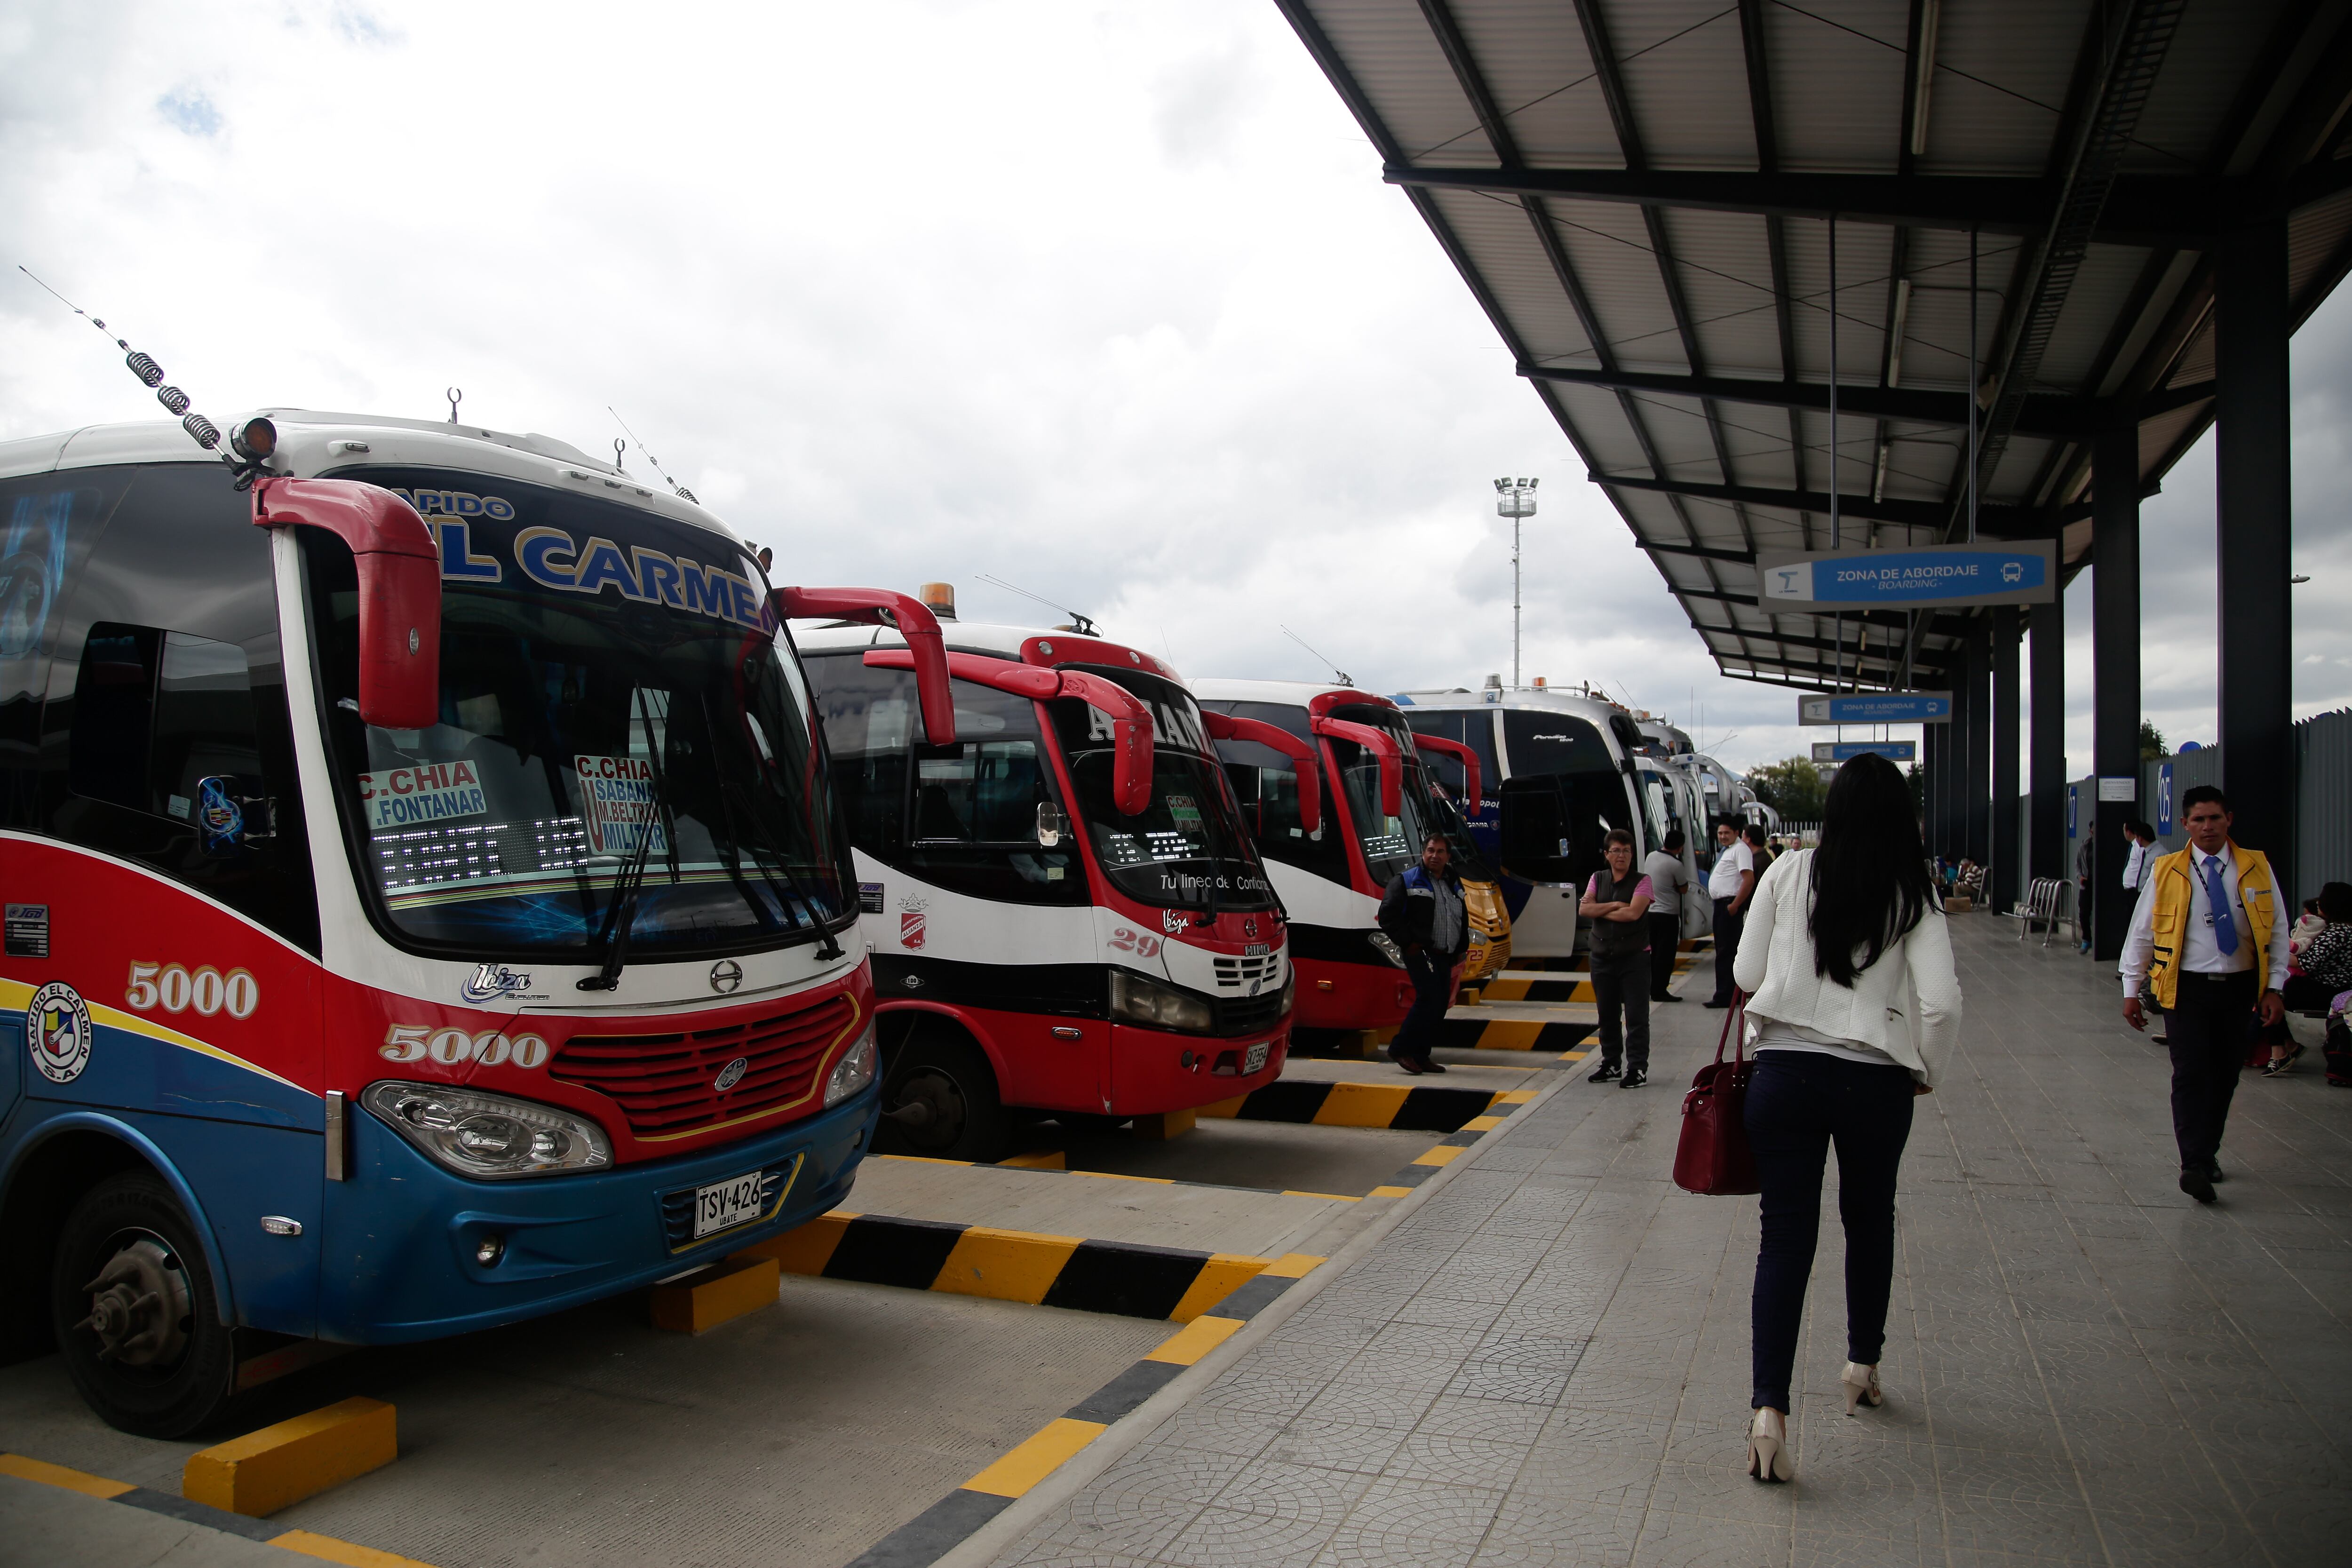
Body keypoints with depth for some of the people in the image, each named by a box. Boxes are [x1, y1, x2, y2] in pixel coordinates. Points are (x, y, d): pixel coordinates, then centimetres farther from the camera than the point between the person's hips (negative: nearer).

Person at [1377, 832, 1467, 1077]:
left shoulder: (1454, 885, 18)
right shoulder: (1407, 881, -4)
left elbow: (1462, 921, 28)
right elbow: (1388, 916, -9)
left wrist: (1460, 949, 18)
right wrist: (1408, 943, -13)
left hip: (1444, 957, 8)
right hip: (1421, 953, -8)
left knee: (1440, 1005, 6)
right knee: (1430, 999, -19)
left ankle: (1419, 1056, 13)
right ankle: (1400, 1049, -11)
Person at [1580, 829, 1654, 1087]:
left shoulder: (1641, 881, -3)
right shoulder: (1598, 879, 9)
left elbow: (1633, 913, -18)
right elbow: (1584, 909, -4)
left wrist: (1600, 911, -7)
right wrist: (1614, 906, -13)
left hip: (1634, 958, -4)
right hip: (1602, 957, 4)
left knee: (1636, 1016, -2)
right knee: (1607, 1015, 13)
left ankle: (1638, 1068, 2)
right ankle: (1611, 1064, 24)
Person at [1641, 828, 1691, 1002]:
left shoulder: (1651, 856, 5)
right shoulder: (1676, 865, -17)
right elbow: (1684, 889, -5)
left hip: (1650, 911, 7)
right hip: (1667, 914, -7)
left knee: (1654, 953, 14)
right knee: (1666, 954, -2)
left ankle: (1652, 988, 18)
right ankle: (1659, 991, -2)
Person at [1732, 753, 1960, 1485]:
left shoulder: (1789, 874, -3)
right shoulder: (1913, 897, -3)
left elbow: (1747, 973, 1)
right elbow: (1941, 1000, -10)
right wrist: (1926, 1069, 7)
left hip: (1785, 1071, 0)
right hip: (1877, 1083, 1)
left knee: (1785, 1235, 1)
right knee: (1870, 1221, 23)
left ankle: (1769, 1408, -8)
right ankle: (1863, 1364, 40)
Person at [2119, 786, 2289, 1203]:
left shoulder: (2257, 868, 4)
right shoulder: (2166, 871, 1)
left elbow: (2277, 932, 7)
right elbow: (2140, 933, 4)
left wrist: (2274, 988, -1)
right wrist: (2131, 991, 2)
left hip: (2241, 988, 2)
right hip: (2187, 988, -2)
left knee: (2225, 1075, 9)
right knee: (2191, 1075, -9)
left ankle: (2207, 1154, 25)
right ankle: (2195, 1166, -10)